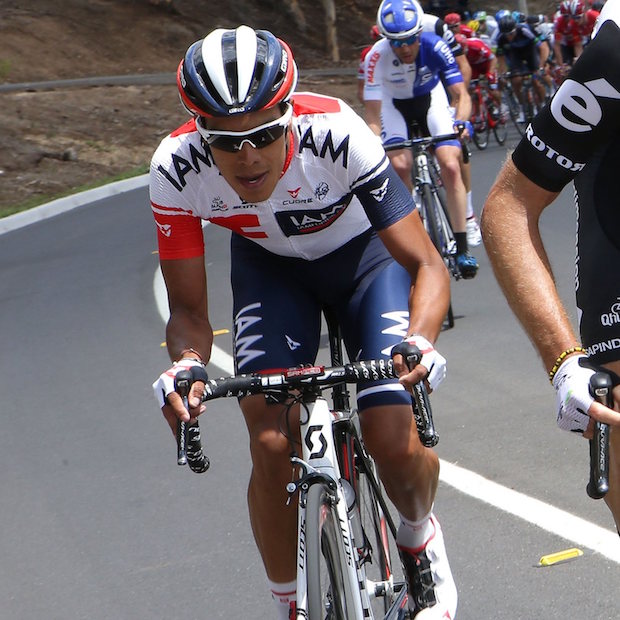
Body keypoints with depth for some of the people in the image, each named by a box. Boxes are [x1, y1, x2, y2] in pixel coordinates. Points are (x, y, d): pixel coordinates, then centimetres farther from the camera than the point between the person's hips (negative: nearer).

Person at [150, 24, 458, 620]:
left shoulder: (336, 134, -38)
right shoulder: (176, 168, -31)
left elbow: (427, 265, -32)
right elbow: (188, 308, -21)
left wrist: (420, 340, -52)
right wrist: (187, 364, -44)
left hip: (363, 252, -1)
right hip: (269, 264, 2)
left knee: (394, 445, -15)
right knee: (272, 443, -17)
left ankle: (420, 537, 21)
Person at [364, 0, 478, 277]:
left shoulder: (435, 47, -31)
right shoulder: (377, 57, -32)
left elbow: (461, 93, -28)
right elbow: (373, 114, -30)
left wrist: (461, 121, -48)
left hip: (430, 98, 0)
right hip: (393, 104, 0)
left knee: (450, 166, -17)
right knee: (399, 165, -25)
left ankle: (462, 248, -9)